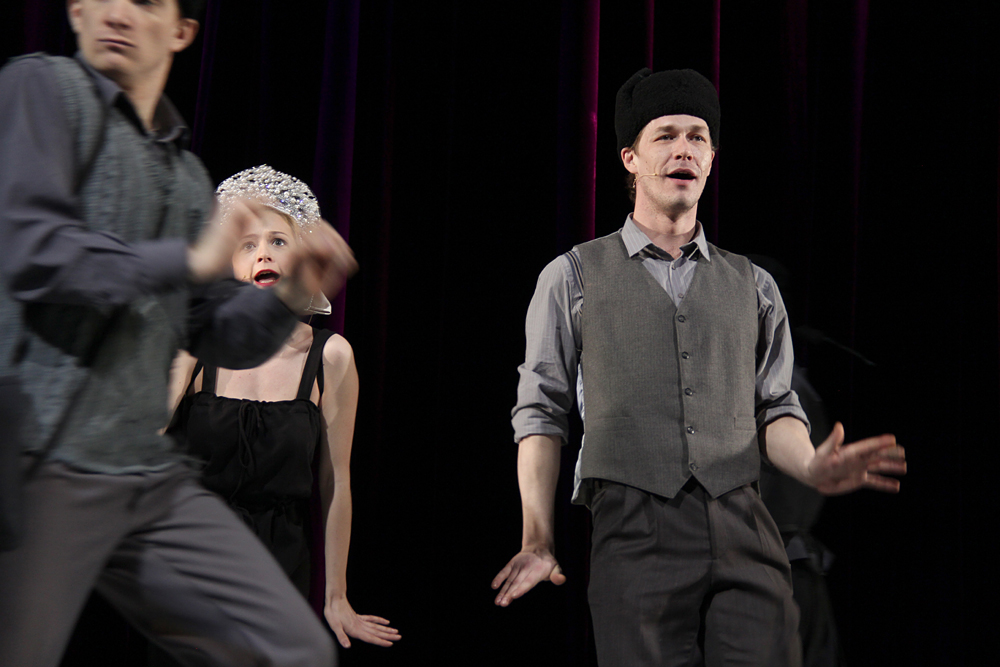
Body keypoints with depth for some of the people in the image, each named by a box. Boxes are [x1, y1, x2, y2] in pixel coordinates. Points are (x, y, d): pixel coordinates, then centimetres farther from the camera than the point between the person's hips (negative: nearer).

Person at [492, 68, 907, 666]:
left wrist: (811, 466, -6)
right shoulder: (573, 278, 12)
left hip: (745, 533, 2)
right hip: (637, 534, -2)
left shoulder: (753, 286, 19)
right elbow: (541, 412, 10)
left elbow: (775, 407, 16)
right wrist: (539, 538, 2)